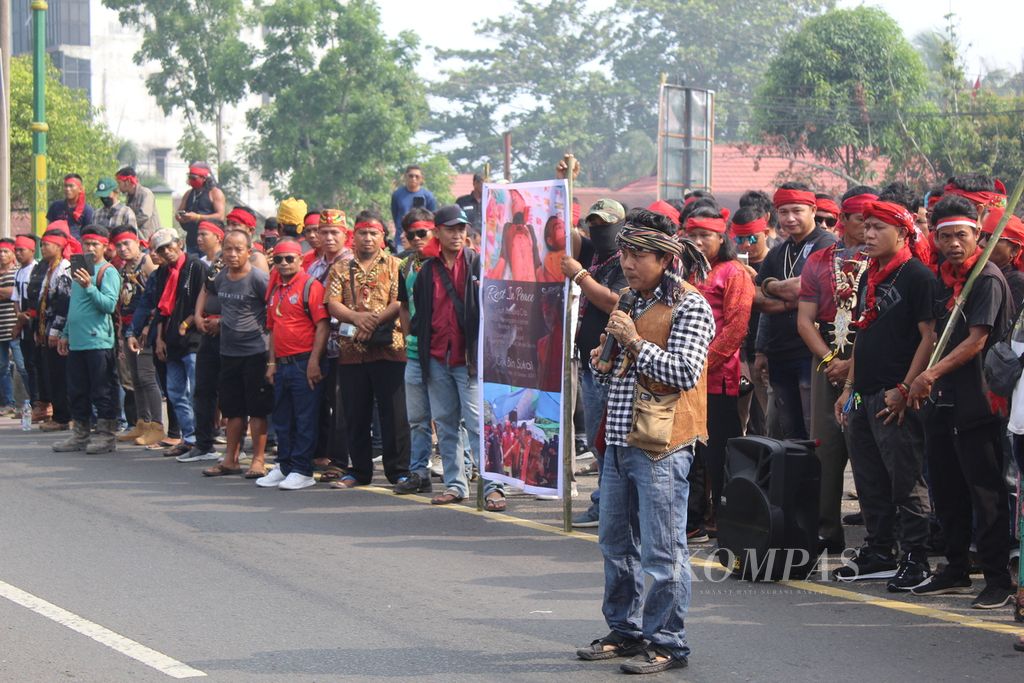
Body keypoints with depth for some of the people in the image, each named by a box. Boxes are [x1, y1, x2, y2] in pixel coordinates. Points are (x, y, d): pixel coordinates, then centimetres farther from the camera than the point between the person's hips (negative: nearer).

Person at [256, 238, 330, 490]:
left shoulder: (310, 286, -7)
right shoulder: (275, 291, 16)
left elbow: (322, 326, -13)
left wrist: (314, 362, -18)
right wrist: (272, 362, 14)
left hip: (304, 363, -8)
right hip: (282, 364, 8)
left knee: (305, 419, -4)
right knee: (282, 419, 13)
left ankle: (302, 471, -1)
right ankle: (284, 467, 21)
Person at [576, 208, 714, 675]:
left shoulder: (689, 307, -8)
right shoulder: (634, 303, 18)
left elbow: (685, 373, -18)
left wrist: (635, 342, -18)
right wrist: (602, 364, 5)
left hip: (661, 447, -9)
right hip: (621, 441, 9)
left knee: (662, 550, -5)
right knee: (616, 544, 14)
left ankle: (667, 642, 1)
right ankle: (626, 631, 25)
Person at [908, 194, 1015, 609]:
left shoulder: (988, 279, -11)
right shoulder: (942, 279, 12)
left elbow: (976, 341, -18)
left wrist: (933, 374, -24)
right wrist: (923, 383, 13)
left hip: (977, 403, -8)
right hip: (942, 402, 8)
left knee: (985, 492, -6)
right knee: (946, 489, 14)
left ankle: (998, 579, -1)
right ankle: (956, 571, 25)